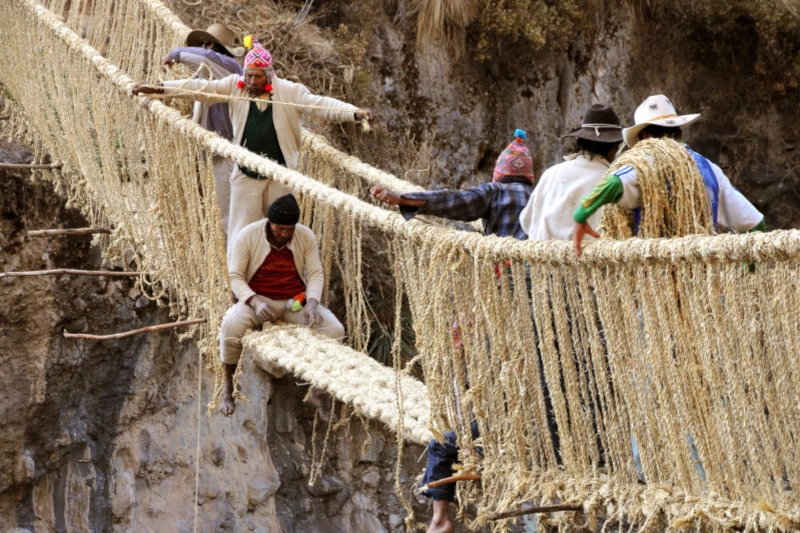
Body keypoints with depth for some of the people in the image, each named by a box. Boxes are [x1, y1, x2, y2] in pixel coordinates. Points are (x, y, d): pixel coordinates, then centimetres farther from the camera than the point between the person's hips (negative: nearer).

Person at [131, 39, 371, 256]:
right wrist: (158, 88, -13)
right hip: (246, 176, 0)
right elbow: (201, 88, -4)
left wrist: (355, 113, -27)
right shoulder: (234, 87, 0)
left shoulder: (289, 92, -4)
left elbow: (321, 105, -11)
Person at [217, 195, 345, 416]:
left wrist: (312, 302, -22)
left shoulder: (306, 236, -7)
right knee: (230, 326, -34)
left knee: (335, 330, -22)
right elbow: (235, 276, -11)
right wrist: (255, 301, -29)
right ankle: (228, 390, -14)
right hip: (258, 298, -2)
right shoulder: (248, 236, -14)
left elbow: (315, 273, -2)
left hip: (295, 300, 2)